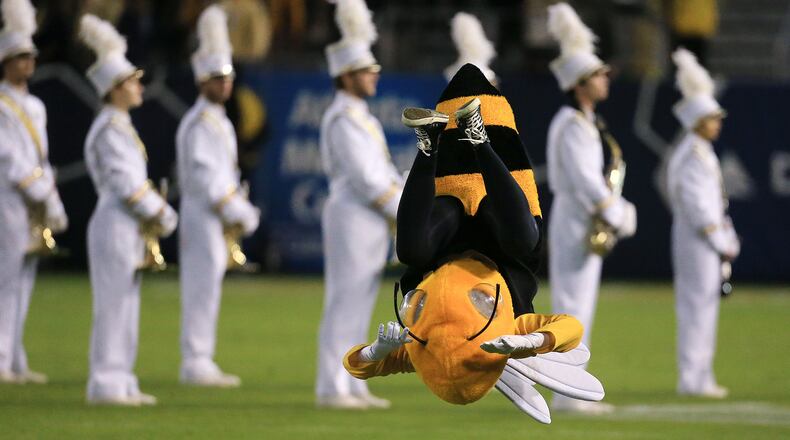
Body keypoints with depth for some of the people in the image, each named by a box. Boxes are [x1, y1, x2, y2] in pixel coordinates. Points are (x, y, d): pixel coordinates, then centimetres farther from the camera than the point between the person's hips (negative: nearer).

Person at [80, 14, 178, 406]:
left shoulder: (119, 125, 16)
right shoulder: (110, 130, -14)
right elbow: (126, 183, -18)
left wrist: (157, 212, 8)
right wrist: (159, 215, -9)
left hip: (127, 227, 10)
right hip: (116, 225, -10)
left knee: (124, 306, 11)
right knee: (113, 305, -8)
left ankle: (118, 383, 13)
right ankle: (106, 385, -6)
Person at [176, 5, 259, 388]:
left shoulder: (218, 122, 18)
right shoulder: (199, 123, -13)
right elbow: (205, 176, -20)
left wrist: (243, 212, 11)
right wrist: (237, 214, -17)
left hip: (217, 218, 10)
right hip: (203, 216, -10)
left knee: (205, 291, 11)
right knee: (203, 288, -9)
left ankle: (199, 365, 14)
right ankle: (197, 365, -8)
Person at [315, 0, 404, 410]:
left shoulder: (361, 117, 17)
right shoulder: (343, 119, -15)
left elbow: (384, 172, 19)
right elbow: (365, 177, -19)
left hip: (371, 222, 10)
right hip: (353, 219, -10)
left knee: (358, 307, 10)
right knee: (344, 304, -7)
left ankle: (352, 386, 14)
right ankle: (331, 389, -5)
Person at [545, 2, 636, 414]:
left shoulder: (585, 124, 16)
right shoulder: (572, 125, -15)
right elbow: (583, 181, -22)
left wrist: (618, 209, 8)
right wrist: (616, 218, -17)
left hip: (585, 225, 10)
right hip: (575, 225, -10)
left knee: (577, 309, 11)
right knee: (573, 308, -9)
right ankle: (567, 395, -8)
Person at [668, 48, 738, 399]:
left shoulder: (700, 152, 17)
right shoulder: (694, 155, -15)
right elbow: (696, 204, -20)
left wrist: (727, 240, 13)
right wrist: (722, 243, -16)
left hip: (702, 239, 10)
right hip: (698, 239, -10)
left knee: (699, 307, 12)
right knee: (698, 306, -8)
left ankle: (698, 377, 16)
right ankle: (693, 379, -7)